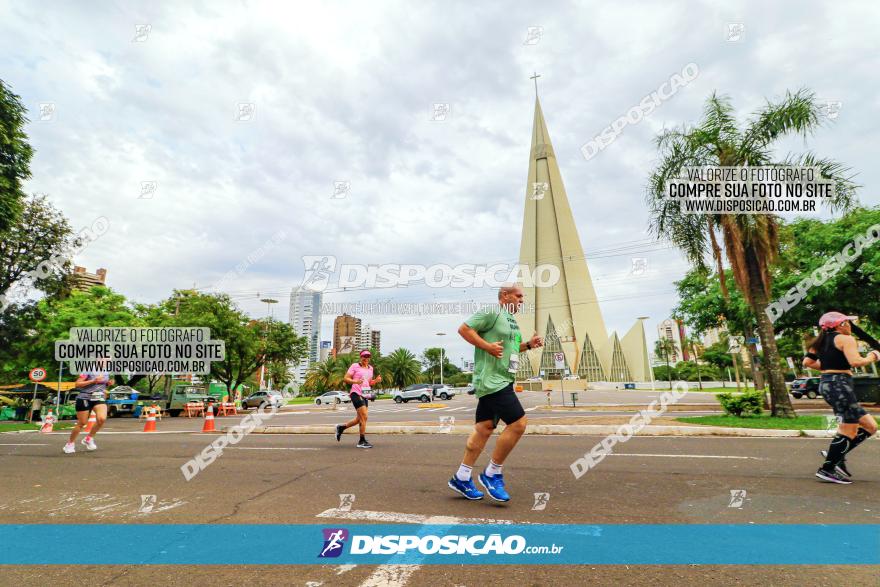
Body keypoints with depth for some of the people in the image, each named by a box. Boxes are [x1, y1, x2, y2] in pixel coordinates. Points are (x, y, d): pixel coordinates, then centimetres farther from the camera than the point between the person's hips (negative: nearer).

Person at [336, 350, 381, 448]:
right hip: (356, 393, -8)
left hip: (365, 395, 8)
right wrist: (355, 381, -23)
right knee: (364, 417, -11)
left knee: (360, 419, 12)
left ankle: (341, 427, 33)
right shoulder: (355, 366, -3)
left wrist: (376, 380, 1)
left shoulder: (370, 368, 15)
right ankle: (362, 441, 0)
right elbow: (346, 378, -6)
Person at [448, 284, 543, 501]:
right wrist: (488, 346, -20)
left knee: (484, 428, 11)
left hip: (502, 381, 10)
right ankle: (492, 474, 5)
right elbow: (464, 329, -15)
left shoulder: (511, 320, 20)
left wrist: (528, 345, 14)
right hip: (491, 380, -10)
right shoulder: (492, 312, -10)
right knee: (518, 423, -11)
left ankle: (461, 478, 21)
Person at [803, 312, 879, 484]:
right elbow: (855, 361, -19)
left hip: (826, 384, 9)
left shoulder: (821, 342, 17)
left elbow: (807, 362, 15)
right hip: (840, 385, -9)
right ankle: (827, 469, 1)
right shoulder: (845, 339, -6)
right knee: (848, 431, -3)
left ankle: (836, 455, 13)